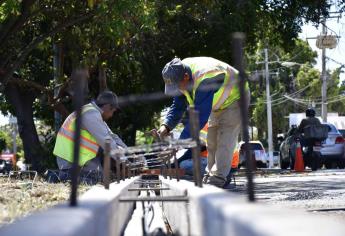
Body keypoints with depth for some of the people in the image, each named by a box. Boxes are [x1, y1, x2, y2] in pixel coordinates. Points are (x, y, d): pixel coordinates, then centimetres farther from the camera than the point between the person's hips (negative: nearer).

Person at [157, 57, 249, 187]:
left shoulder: (204, 80, -42)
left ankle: (217, 177, -22)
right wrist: (166, 126, -26)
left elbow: (200, 115, -43)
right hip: (218, 104, 9)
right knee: (212, 140, 7)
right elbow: (178, 106, -8)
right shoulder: (179, 77, -15)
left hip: (234, 98, -9)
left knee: (225, 140, -19)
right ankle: (210, 175, 13)